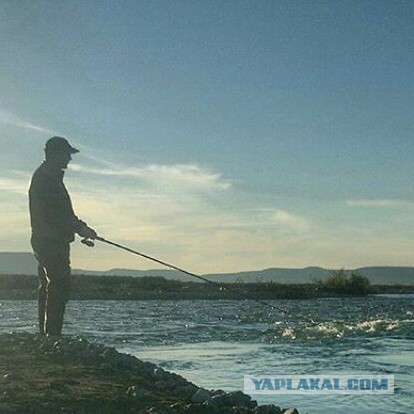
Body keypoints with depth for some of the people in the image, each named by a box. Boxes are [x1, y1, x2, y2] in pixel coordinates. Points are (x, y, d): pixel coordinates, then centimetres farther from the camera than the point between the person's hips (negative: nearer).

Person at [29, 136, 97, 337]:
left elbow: (61, 212, 23)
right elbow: (55, 213, -19)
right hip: (51, 242, -11)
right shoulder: (46, 177, -12)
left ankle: (46, 335, 15)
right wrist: (80, 228, -13)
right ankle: (52, 336, -15)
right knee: (59, 287, -14)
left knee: (47, 289, 11)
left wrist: (80, 226, 12)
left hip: (45, 242, 11)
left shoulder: (48, 176, 22)